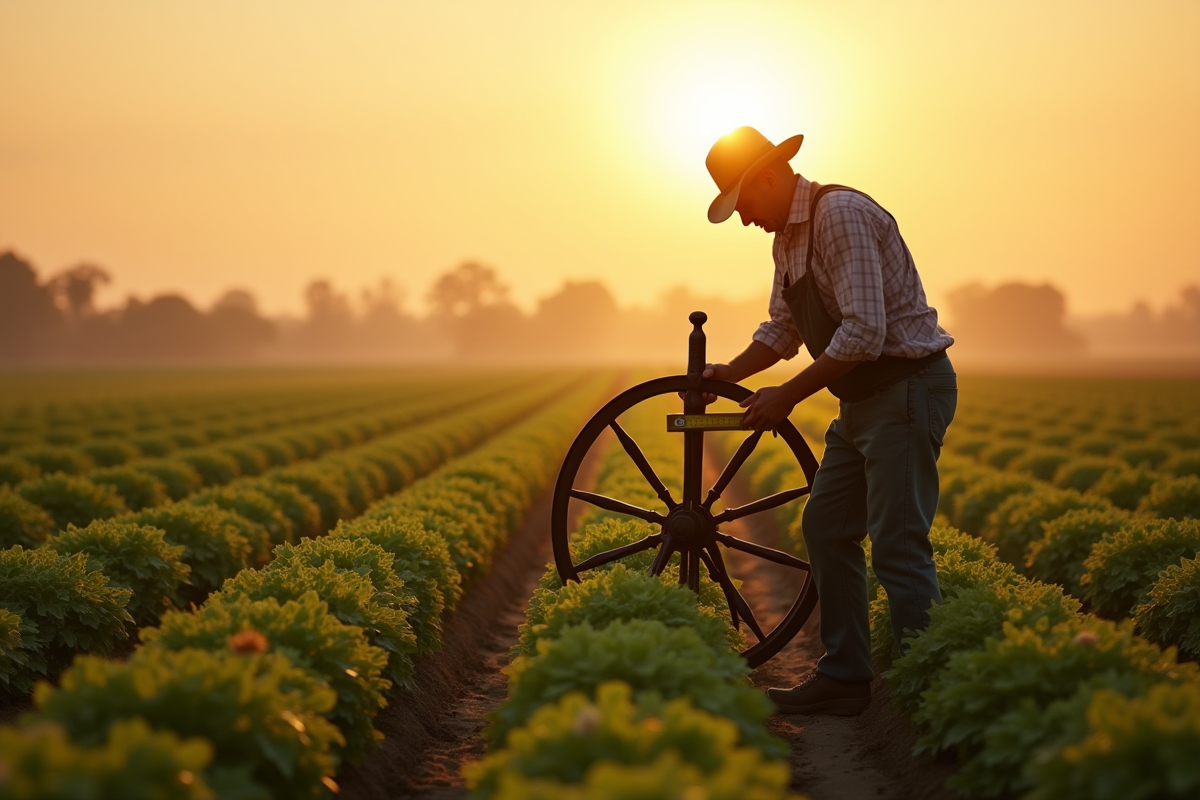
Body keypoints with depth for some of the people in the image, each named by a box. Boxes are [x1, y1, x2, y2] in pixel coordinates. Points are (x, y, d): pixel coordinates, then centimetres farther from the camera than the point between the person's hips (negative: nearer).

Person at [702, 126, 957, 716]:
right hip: (863, 400, 10)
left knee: (897, 546, -12)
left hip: (908, 389, -10)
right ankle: (845, 677, 19)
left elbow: (864, 333, -26)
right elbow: (784, 328, 23)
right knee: (826, 528, 12)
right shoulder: (788, 236, 12)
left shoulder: (842, 215, -19)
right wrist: (730, 373, 8)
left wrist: (789, 396, -19)